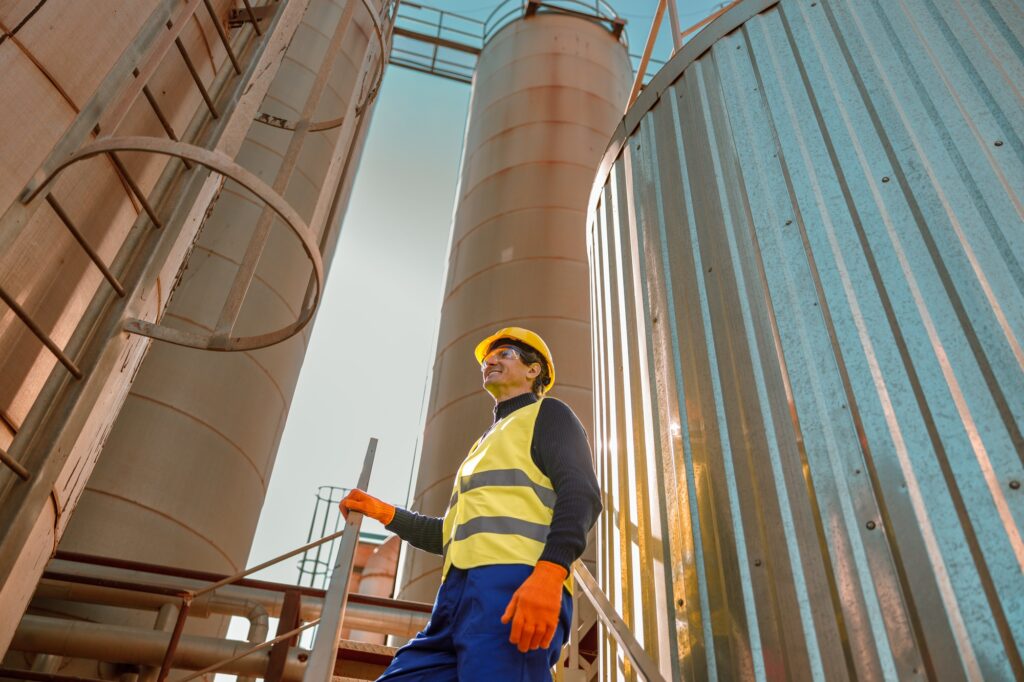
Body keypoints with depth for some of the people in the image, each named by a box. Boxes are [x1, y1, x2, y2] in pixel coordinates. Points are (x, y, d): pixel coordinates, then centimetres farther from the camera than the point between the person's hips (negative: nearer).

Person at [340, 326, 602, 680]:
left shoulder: (546, 413, 12)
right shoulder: (487, 443, 36)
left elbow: (581, 493, -7)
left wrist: (549, 571, -23)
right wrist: (387, 514, 29)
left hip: (512, 586, -8)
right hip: (462, 597, 8)